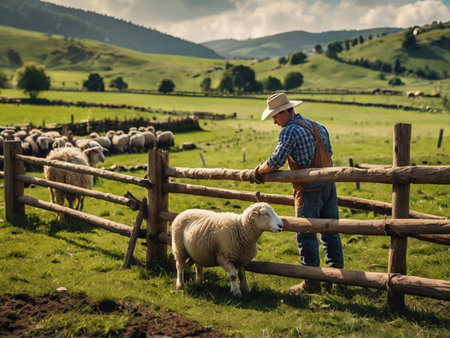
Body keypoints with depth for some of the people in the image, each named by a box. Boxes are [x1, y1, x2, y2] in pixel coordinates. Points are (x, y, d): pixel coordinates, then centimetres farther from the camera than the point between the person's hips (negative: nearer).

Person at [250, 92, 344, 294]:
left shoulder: (290, 130, -11)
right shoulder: (318, 127, 14)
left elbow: (275, 162, -14)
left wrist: (258, 171, 2)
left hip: (309, 189, -8)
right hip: (329, 184, 8)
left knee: (306, 235, -1)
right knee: (330, 231, 15)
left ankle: (312, 283, 2)